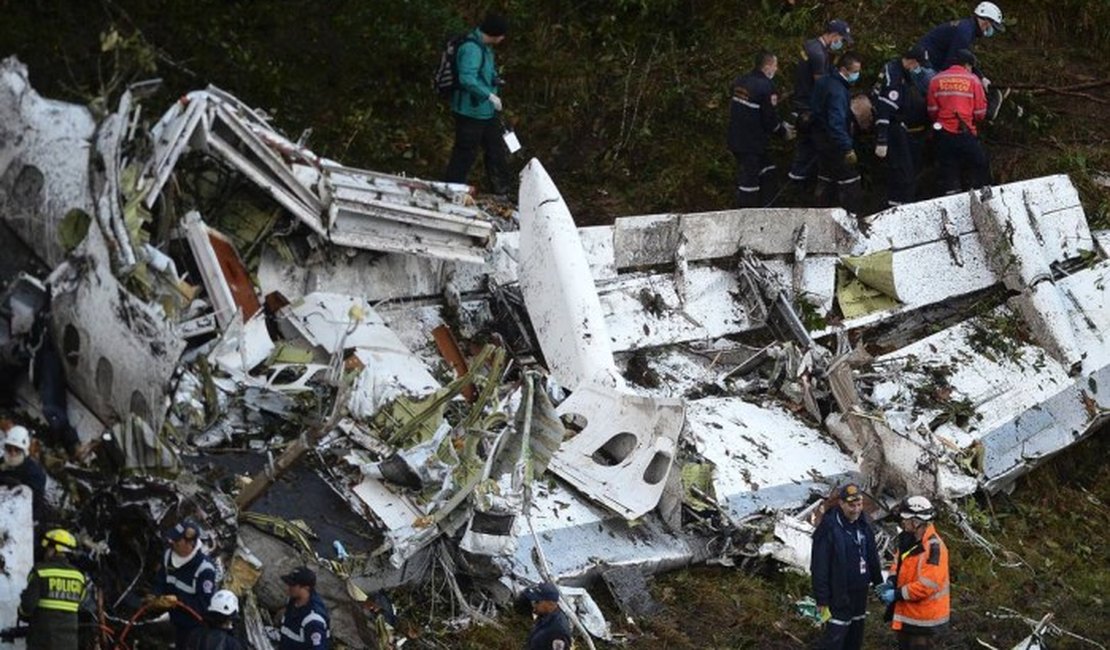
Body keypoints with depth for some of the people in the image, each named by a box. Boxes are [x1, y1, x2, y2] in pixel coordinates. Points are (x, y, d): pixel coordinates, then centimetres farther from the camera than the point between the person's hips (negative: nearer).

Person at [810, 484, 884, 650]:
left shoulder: (863, 524, 4)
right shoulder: (828, 528, -19)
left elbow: (872, 557, 16)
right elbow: (819, 567, -18)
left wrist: (878, 583, 16)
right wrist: (821, 600, -18)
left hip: (860, 592, 7)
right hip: (838, 595, -7)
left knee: (855, 636, 17)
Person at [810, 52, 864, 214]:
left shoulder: (824, 82, 6)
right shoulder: (837, 91, -25)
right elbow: (837, 123, -31)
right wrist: (848, 149, -32)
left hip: (821, 140, 10)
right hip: (835, 143, -10)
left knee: (825, 180, 19)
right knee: (849, 183, -5)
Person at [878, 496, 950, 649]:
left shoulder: (933, 547, -27)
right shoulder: (909, 541, 5)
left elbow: (927, 585, -31)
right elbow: (899, 563, 20)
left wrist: (897, 594, -24)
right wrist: (891, 582, -2)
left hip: (923, 619, -10)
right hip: (907, 614, 10)